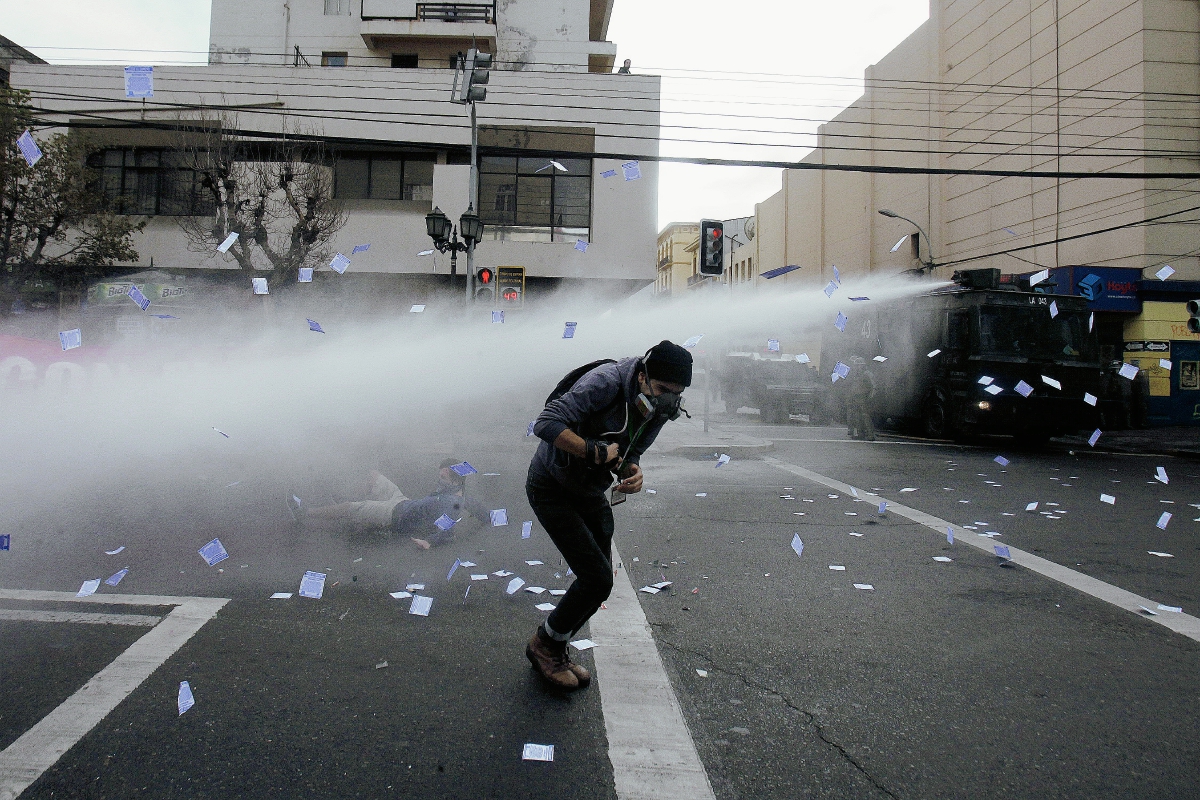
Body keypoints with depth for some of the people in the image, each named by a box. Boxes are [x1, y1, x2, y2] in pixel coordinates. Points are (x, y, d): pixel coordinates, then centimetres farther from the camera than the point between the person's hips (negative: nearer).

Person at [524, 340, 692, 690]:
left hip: (590, 492, 8)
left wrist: (631, 470, -16)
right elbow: (546, 424, -36)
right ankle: (544, 645, 12)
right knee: (597, 579, -12)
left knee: (599, 582, 9)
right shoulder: (606, 382, -30)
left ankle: (555, 651, 29)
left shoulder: (659, 410, -5)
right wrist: (596, 451, -35)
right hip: (551, 489, -8)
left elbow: (627, 451, 6)